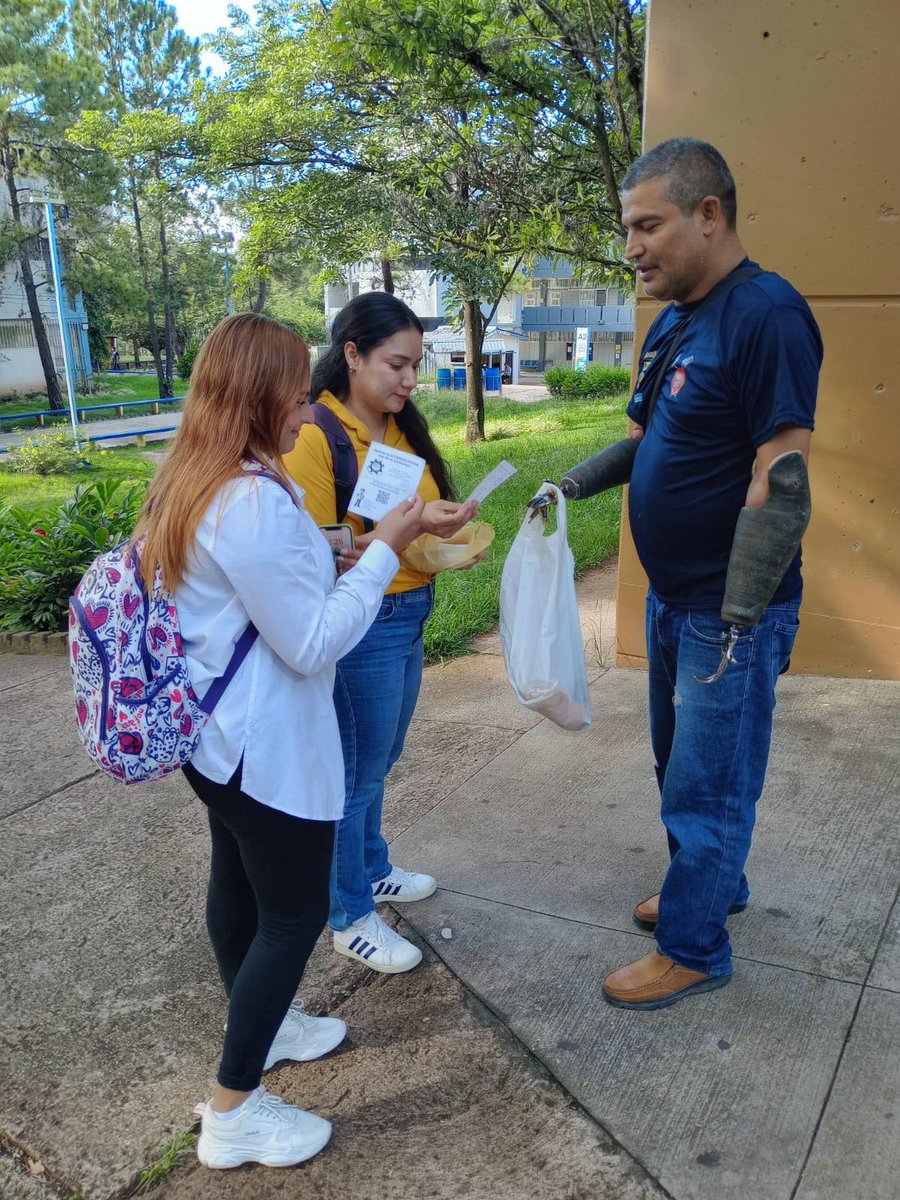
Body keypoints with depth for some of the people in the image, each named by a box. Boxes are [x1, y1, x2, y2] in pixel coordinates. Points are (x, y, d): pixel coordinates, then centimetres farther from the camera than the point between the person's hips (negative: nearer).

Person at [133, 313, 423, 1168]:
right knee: (294, 913, 6)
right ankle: (233, 1114, 20)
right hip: (269, 749, -10)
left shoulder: (187, 483, 3)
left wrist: (338, 547, 8)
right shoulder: (255, 503, -28)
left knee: (239, 883, 24)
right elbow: (314, 643, -24)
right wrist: (384, 551, -17)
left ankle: (257, 1024, 45)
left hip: (217, 735, 10)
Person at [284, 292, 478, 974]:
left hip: (409, 615, 8)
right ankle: (351, 918, 24)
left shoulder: (402, 426, 7)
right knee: (357, 774, 6)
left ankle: (372, 870, 44)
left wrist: (445, 522, -2)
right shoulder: (314, 435, -17)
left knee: (379, 762, 23)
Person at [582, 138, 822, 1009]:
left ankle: (692, 949, 24)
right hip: (671, 597, 9)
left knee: (708, 782, 5)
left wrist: (737, 622, -23)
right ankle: (713, 884, 44)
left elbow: (781, 481, -24)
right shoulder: (671, 323, 9)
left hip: (730, 612, -9)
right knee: (681, 762, 23)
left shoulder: (765, 314, -20)